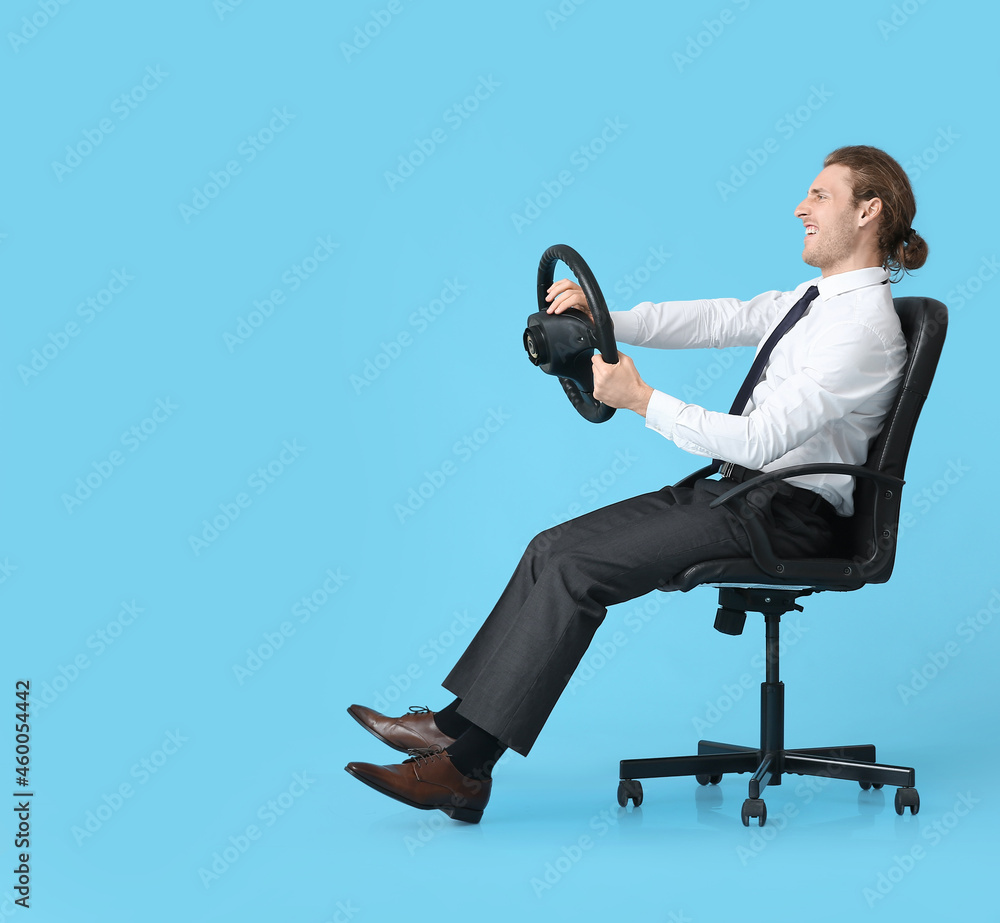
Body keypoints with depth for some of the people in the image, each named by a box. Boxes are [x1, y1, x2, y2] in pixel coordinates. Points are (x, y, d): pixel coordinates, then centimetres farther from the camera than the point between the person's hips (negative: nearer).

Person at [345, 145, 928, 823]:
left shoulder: (865, 328, -17)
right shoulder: (816, 297, 15)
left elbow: (760, 440, -25)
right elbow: (718, 319, 13)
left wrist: (642, 400, -25)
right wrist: (603, 320, -2)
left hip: (783, 513, -9)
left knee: (575, 568, -19)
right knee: (554, 546, -3)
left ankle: (464, 768, -15)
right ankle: (457, 723, -2)